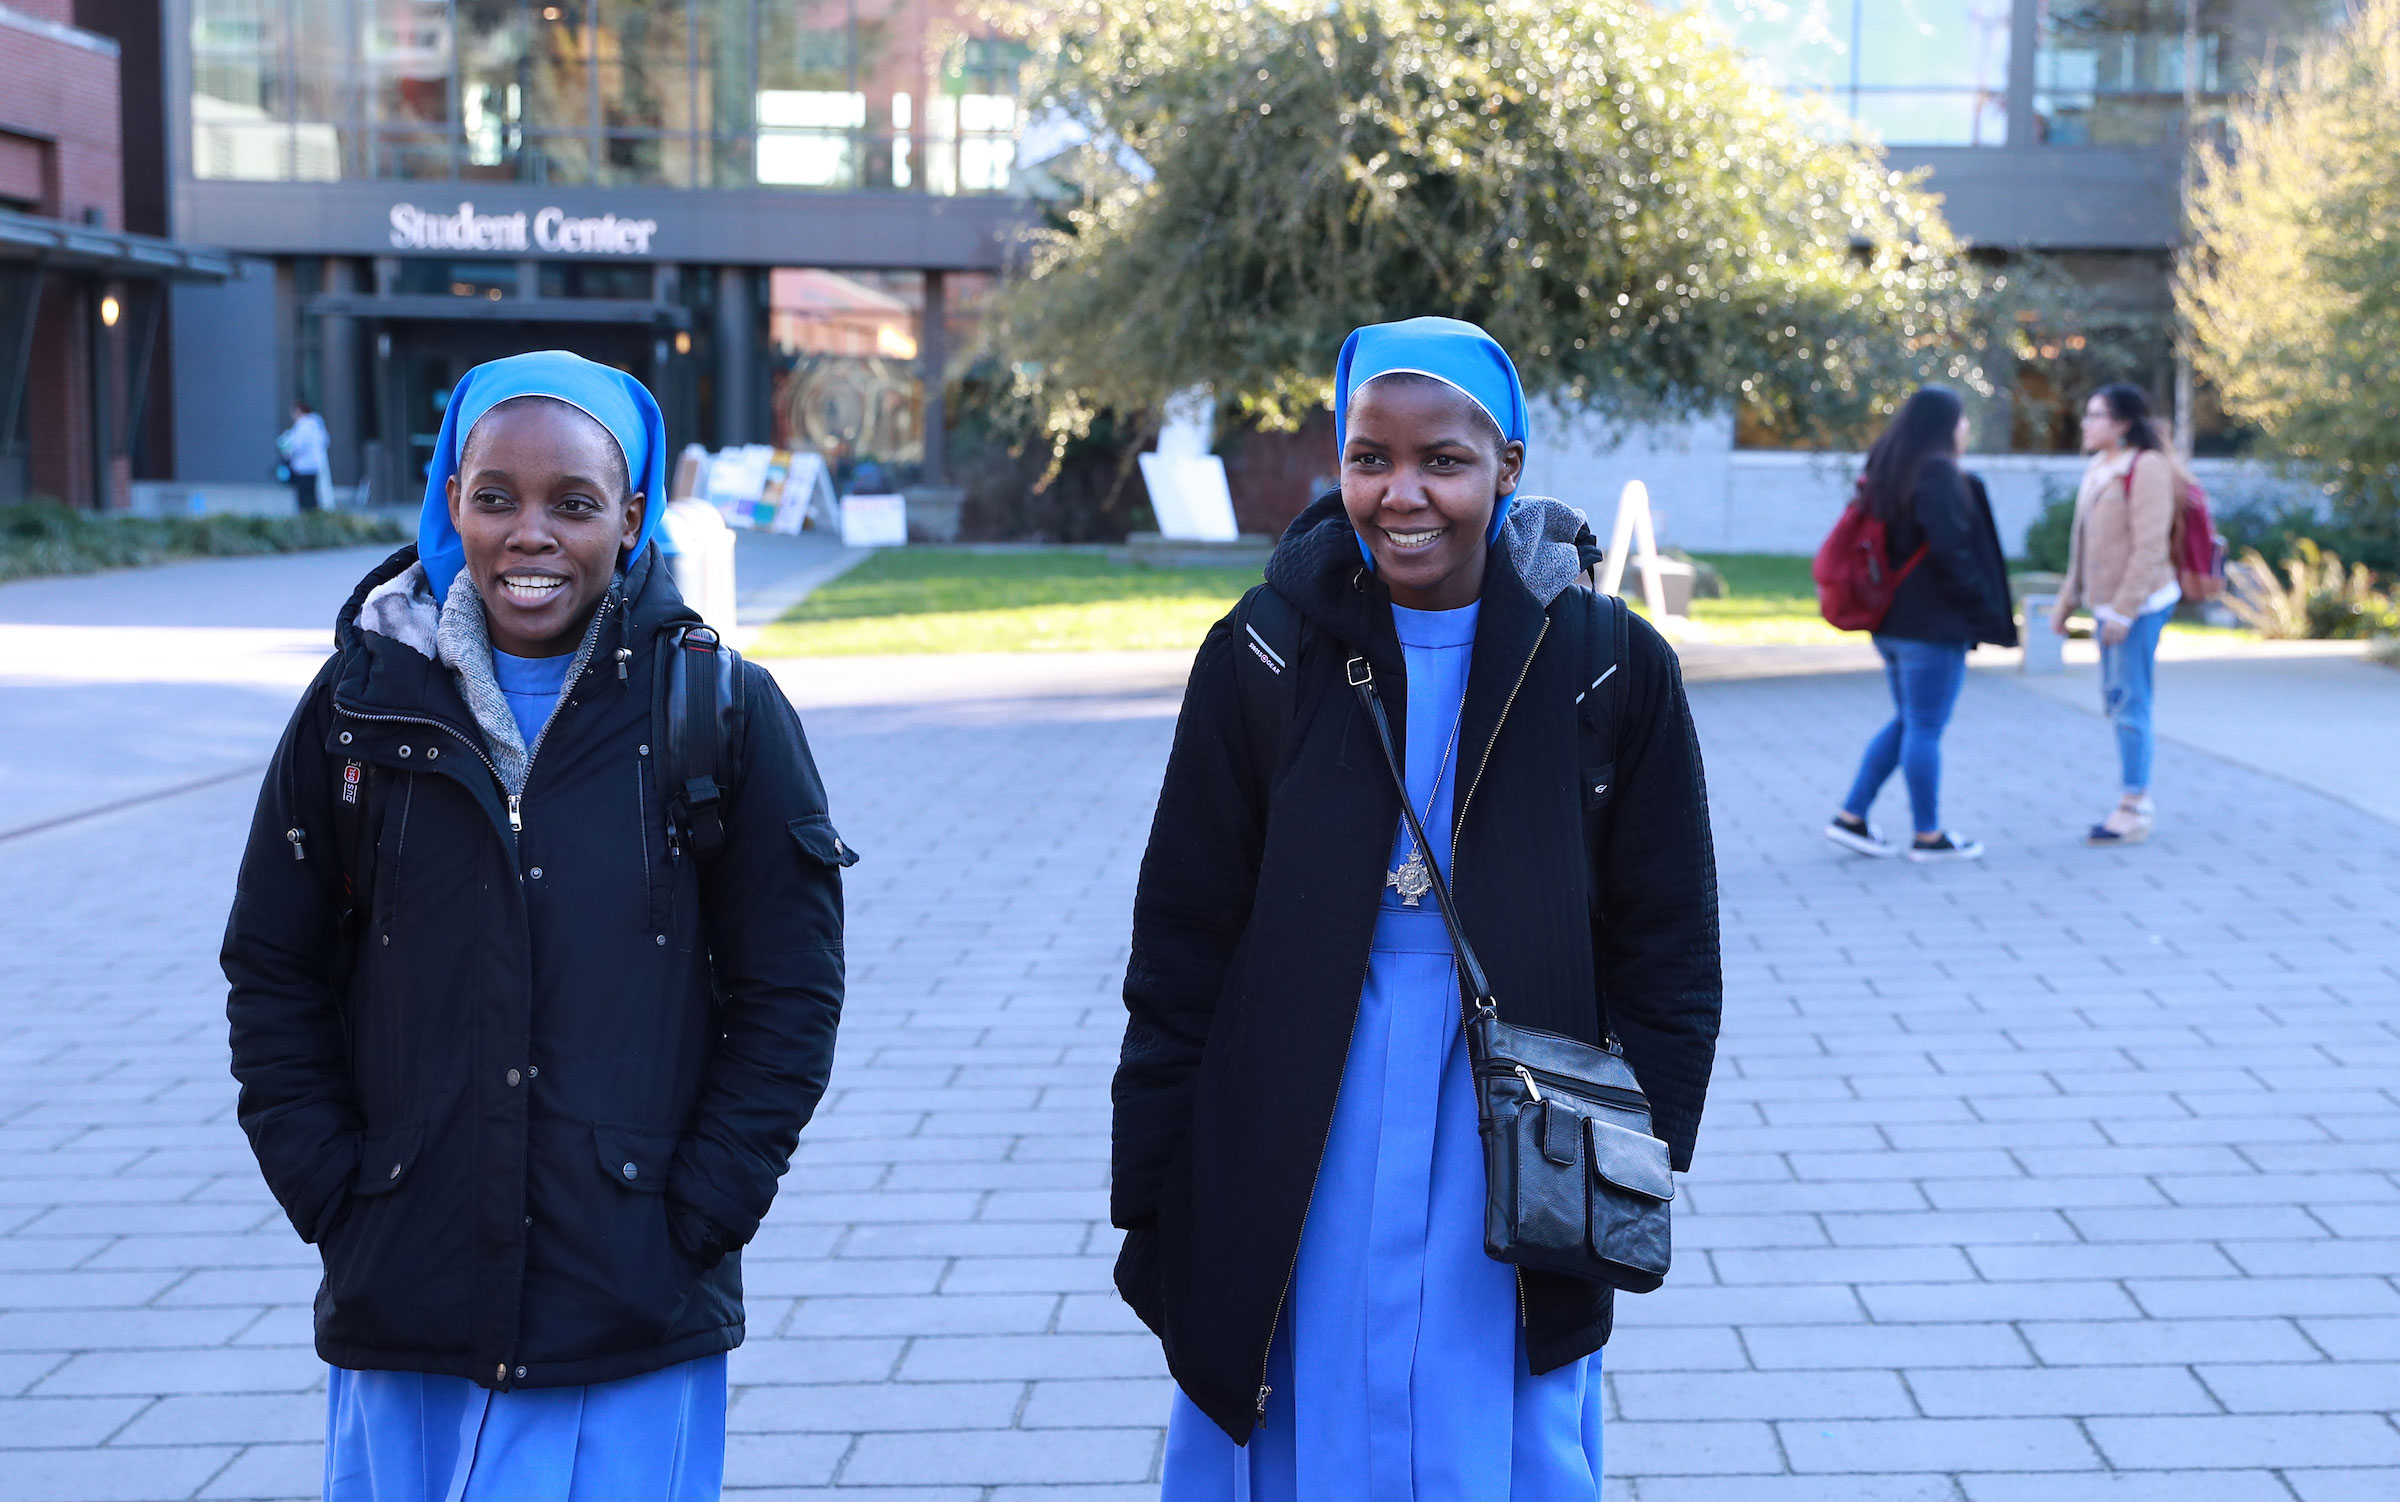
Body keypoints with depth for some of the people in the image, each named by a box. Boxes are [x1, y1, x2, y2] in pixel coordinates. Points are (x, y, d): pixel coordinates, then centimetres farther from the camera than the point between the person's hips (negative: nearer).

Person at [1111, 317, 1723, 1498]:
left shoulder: (1610, 669, -4)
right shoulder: (1261, 660, -3)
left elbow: (1666, 960, 3)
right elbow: (1180, 953, 1)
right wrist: (1152, 1201, 0)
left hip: (1509, 1196, 0)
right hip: (1291, 1207, 0)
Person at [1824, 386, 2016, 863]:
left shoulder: (1888, 470, 12)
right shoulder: (1939, 475, -16)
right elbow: (1951, 551, -21)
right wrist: (1984, 609, -13)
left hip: (1891, 621, 9)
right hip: (1933, 623, -9)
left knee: (1907, 723, 18)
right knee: (1926, 729, -1)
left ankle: (1851, 817, 15)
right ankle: (1928, 836, 7)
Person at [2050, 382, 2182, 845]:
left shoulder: (2147, 468, -15)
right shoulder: (2098, 470, 13)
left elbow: (2149, 546, -20)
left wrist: (2123, 611, -22)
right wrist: (2067, 599, 18)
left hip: (2139, 605, -9)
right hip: (2108, 604, 9)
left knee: (2130, 702, -7)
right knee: (2115, 701, 13)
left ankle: (2133, 809, -2)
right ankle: (2137, 801, 22)